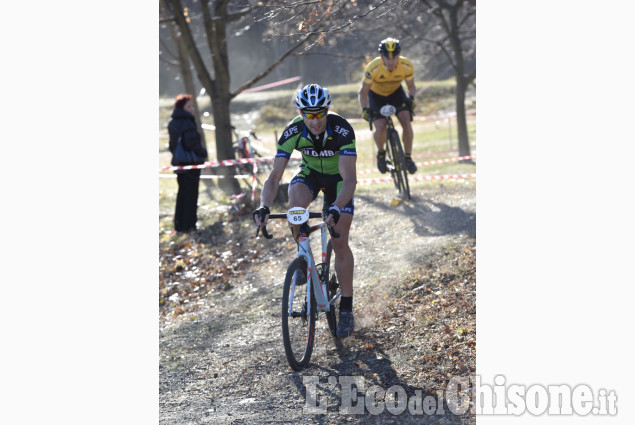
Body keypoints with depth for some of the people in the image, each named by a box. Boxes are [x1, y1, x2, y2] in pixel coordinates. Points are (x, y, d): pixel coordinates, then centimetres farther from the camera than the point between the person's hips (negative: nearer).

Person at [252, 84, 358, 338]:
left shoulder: (342, 130, -34)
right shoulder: (293, 132, -28)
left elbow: (349, 177, -40)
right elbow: (275, 175, -29)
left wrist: (337, 208, -58)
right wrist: (264, 206, -48)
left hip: (338, 177, -2)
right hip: (310, 174, 2)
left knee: (340, 242, -11)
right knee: (295, 199, -35)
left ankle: (346, 309, 0)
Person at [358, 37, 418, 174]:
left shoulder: (407, 66, -28)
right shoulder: (373, 68, -34)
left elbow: (411, 86, -9)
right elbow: (363, 92, -21)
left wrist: (411, 99, -28)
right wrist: (365, 109, -35)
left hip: (396, 92, 2)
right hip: (376, 94, -2)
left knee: (406, 121, -19)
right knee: (380, 129, -17)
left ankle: (408, 157, -2)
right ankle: (381, 153, 15)